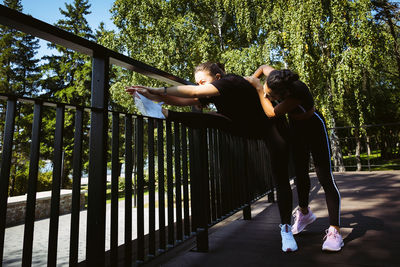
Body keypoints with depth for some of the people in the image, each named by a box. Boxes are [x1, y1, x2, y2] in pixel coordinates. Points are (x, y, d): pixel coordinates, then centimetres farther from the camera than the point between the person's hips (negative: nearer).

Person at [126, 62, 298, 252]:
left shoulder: (231, 82, -27)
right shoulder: (211, 95, -5)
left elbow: (194, 92, -36)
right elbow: (185, 101, -12)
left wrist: (159, 90, -32)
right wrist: (154, 96, -21)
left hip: (268, 127, -6)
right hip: (246, 130, 7)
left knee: (281, 179, -9)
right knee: (217, 120, -16)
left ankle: (285, 228, 2)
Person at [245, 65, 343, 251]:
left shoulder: (296, 95, -39)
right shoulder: (275, 77, -20)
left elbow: (272, 113, -41)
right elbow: (263, 66, 1)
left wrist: (258, 88, -35)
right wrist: (250, 80, -11)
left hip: (314, 128, -6)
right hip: (296, 129, 6)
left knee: (325, 177, -11)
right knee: (300, 173, 13)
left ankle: (334, 231, -4)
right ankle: (304, 213, 33)